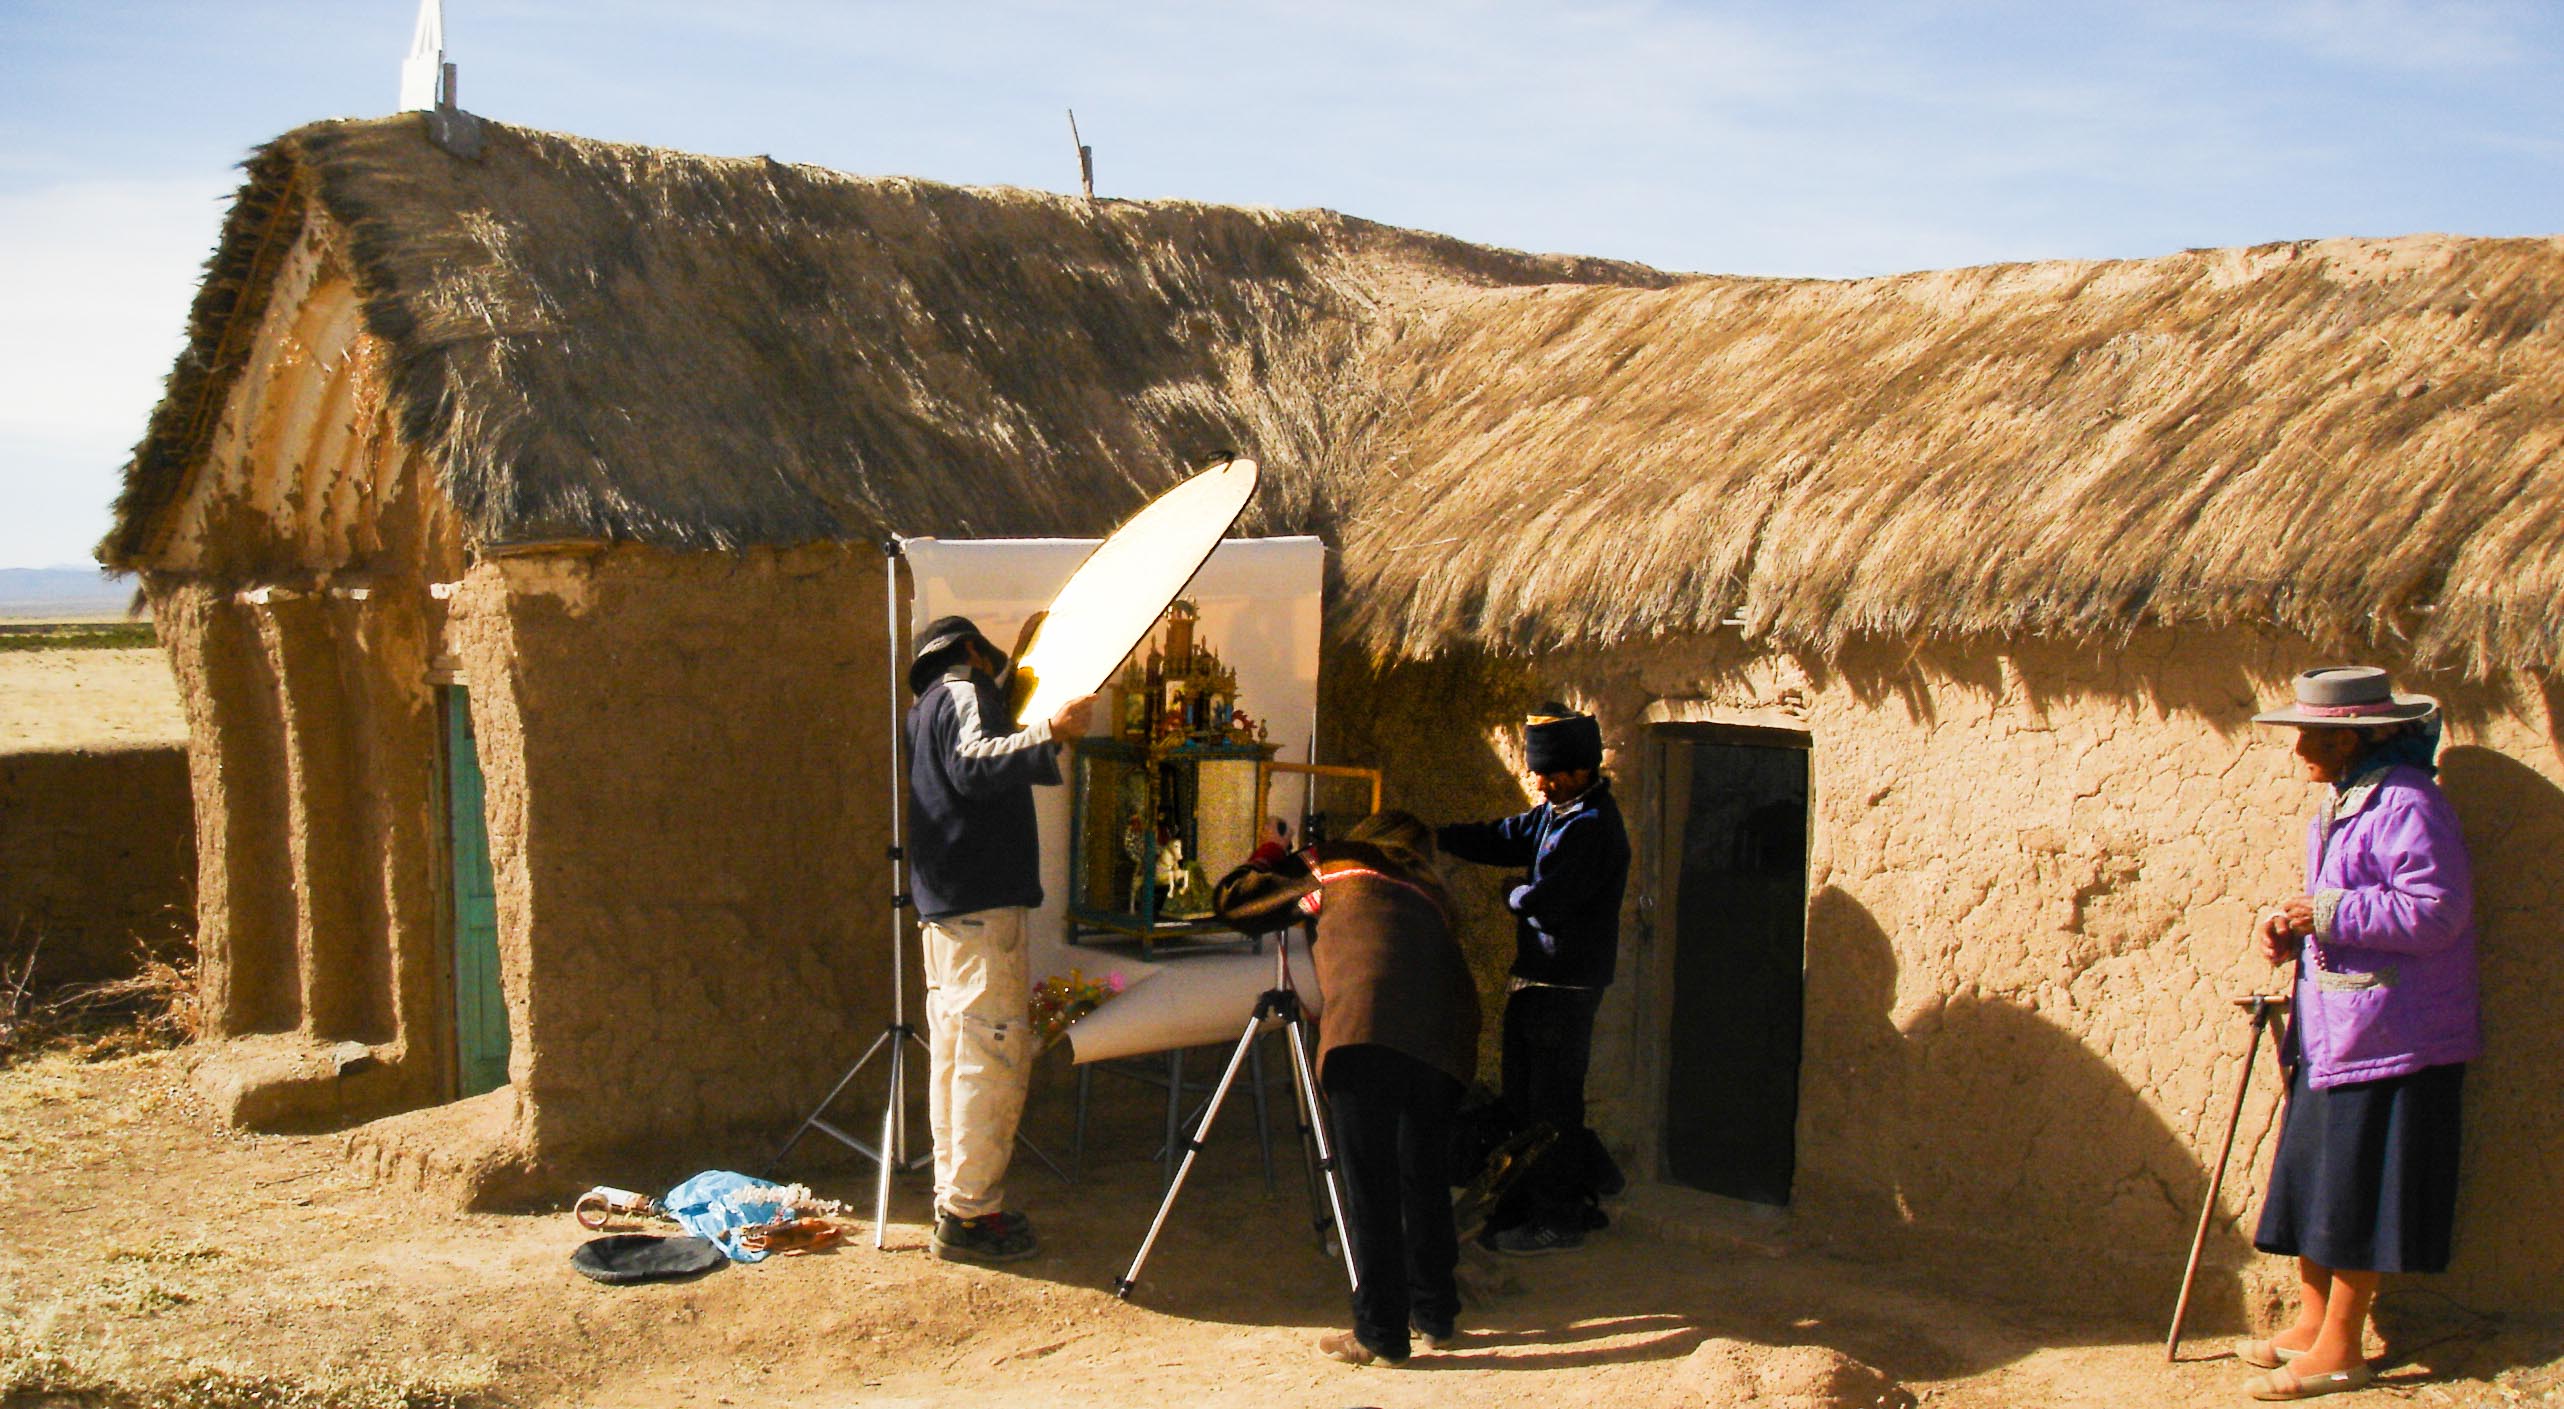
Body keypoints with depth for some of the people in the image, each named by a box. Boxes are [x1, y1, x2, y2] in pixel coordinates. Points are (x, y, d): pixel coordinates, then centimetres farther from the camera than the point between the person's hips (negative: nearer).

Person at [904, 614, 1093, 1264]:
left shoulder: (928, 706, 25)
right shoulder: (963, 692, -5)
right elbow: (974, 767, -22)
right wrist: (1049, 734, -32)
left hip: (944, 904, 11)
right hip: (981, 899, -11)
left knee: (956, 1051, 12)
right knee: (995, 1050, -11)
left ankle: (955, 1198, 17)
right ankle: (970, 1212, -11)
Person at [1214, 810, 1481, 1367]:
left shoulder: (1335, 865, 26)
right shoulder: (1429, 891, 33)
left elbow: (1233, 899, 29)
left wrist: (1268, 863, 50)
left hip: (1365, 1033, -4)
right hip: (1442, 1043, 4)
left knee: (1370, 1189, 0)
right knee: (1424, 1181, 17)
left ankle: (1380, 1332, 2)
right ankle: (1435, 1316, 26)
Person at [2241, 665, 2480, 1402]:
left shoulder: (2406, 804, -17)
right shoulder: (2343, 803, 15)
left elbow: (2434, 911, -23)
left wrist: (2325, 913, -21)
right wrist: (2292, 929, 5)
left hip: (2384, 1035, -10)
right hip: (2331, 1032, 10)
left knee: (2354, 1194, -3)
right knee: (2313, 1182, 14)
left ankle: (2340, 1348, 6)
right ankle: (2311, 1325, 24)